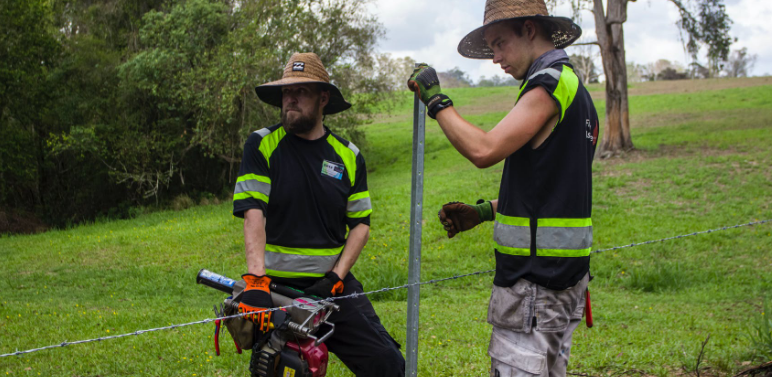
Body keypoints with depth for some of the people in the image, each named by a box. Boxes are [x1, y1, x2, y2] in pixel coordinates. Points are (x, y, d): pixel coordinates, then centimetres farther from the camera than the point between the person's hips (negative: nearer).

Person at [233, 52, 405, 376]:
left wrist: (336, 276, -8)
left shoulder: (349, 157, 6)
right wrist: (256, 280, -25)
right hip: (275, 287, -2)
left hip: (332, 286, 2)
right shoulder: (261, 146, -3)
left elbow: (360, 224, 7)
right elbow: (253, 213, -13)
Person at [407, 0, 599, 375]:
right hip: (565, 271, 10)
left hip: (536, 274, -10)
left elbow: (484, 150, -25)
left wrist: (435, 99, -13)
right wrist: (484, 211, 14)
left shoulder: (549, 84, -14)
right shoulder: (572, 86, 18)